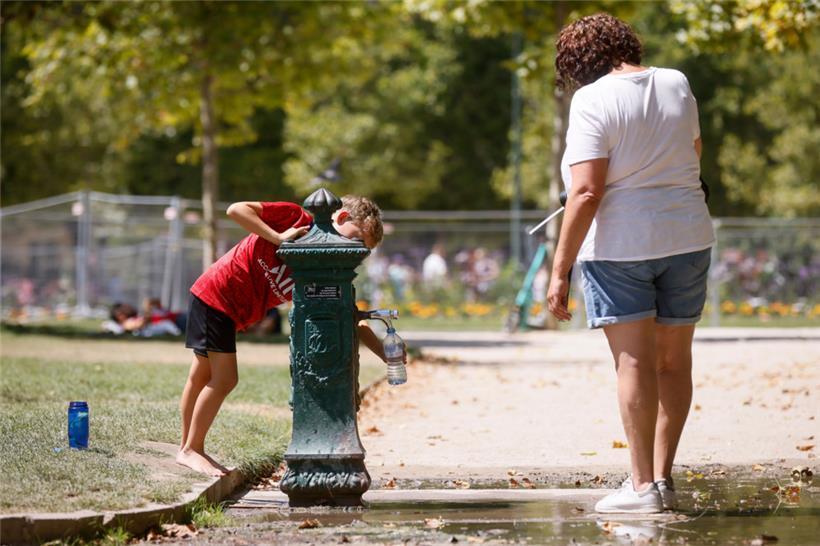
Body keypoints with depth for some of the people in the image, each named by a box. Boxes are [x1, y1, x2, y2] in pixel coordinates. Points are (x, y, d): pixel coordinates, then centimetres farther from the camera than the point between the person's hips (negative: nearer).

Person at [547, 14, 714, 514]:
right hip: (688, 238, 5)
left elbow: (586, 192, -19)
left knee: (635, 362, -3)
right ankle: (664, 478, 14)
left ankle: (643, 485, -3)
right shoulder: (677, 84, 7)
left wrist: (560, 270, -16)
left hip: (619, 245, -5)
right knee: (674, 361, 11)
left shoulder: (593, 101, -12)